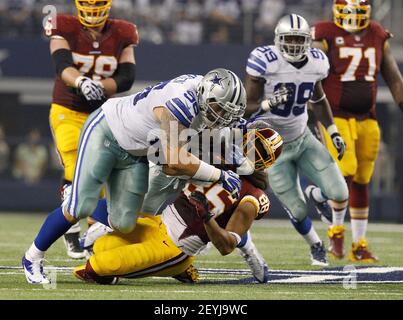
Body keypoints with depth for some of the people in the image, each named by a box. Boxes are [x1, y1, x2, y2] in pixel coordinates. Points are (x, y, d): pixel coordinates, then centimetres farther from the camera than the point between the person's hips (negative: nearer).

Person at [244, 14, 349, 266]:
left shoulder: (316, 63, -7)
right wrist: (270, 103, -39)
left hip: (303, 139, 4)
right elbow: (248, 107, -19)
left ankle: (318, 197, 31)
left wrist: (334, 132, 9)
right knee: (297, 212, -1)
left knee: (340, 199, -7)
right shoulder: (265, 62, -24)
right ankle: (316, 245, 33)